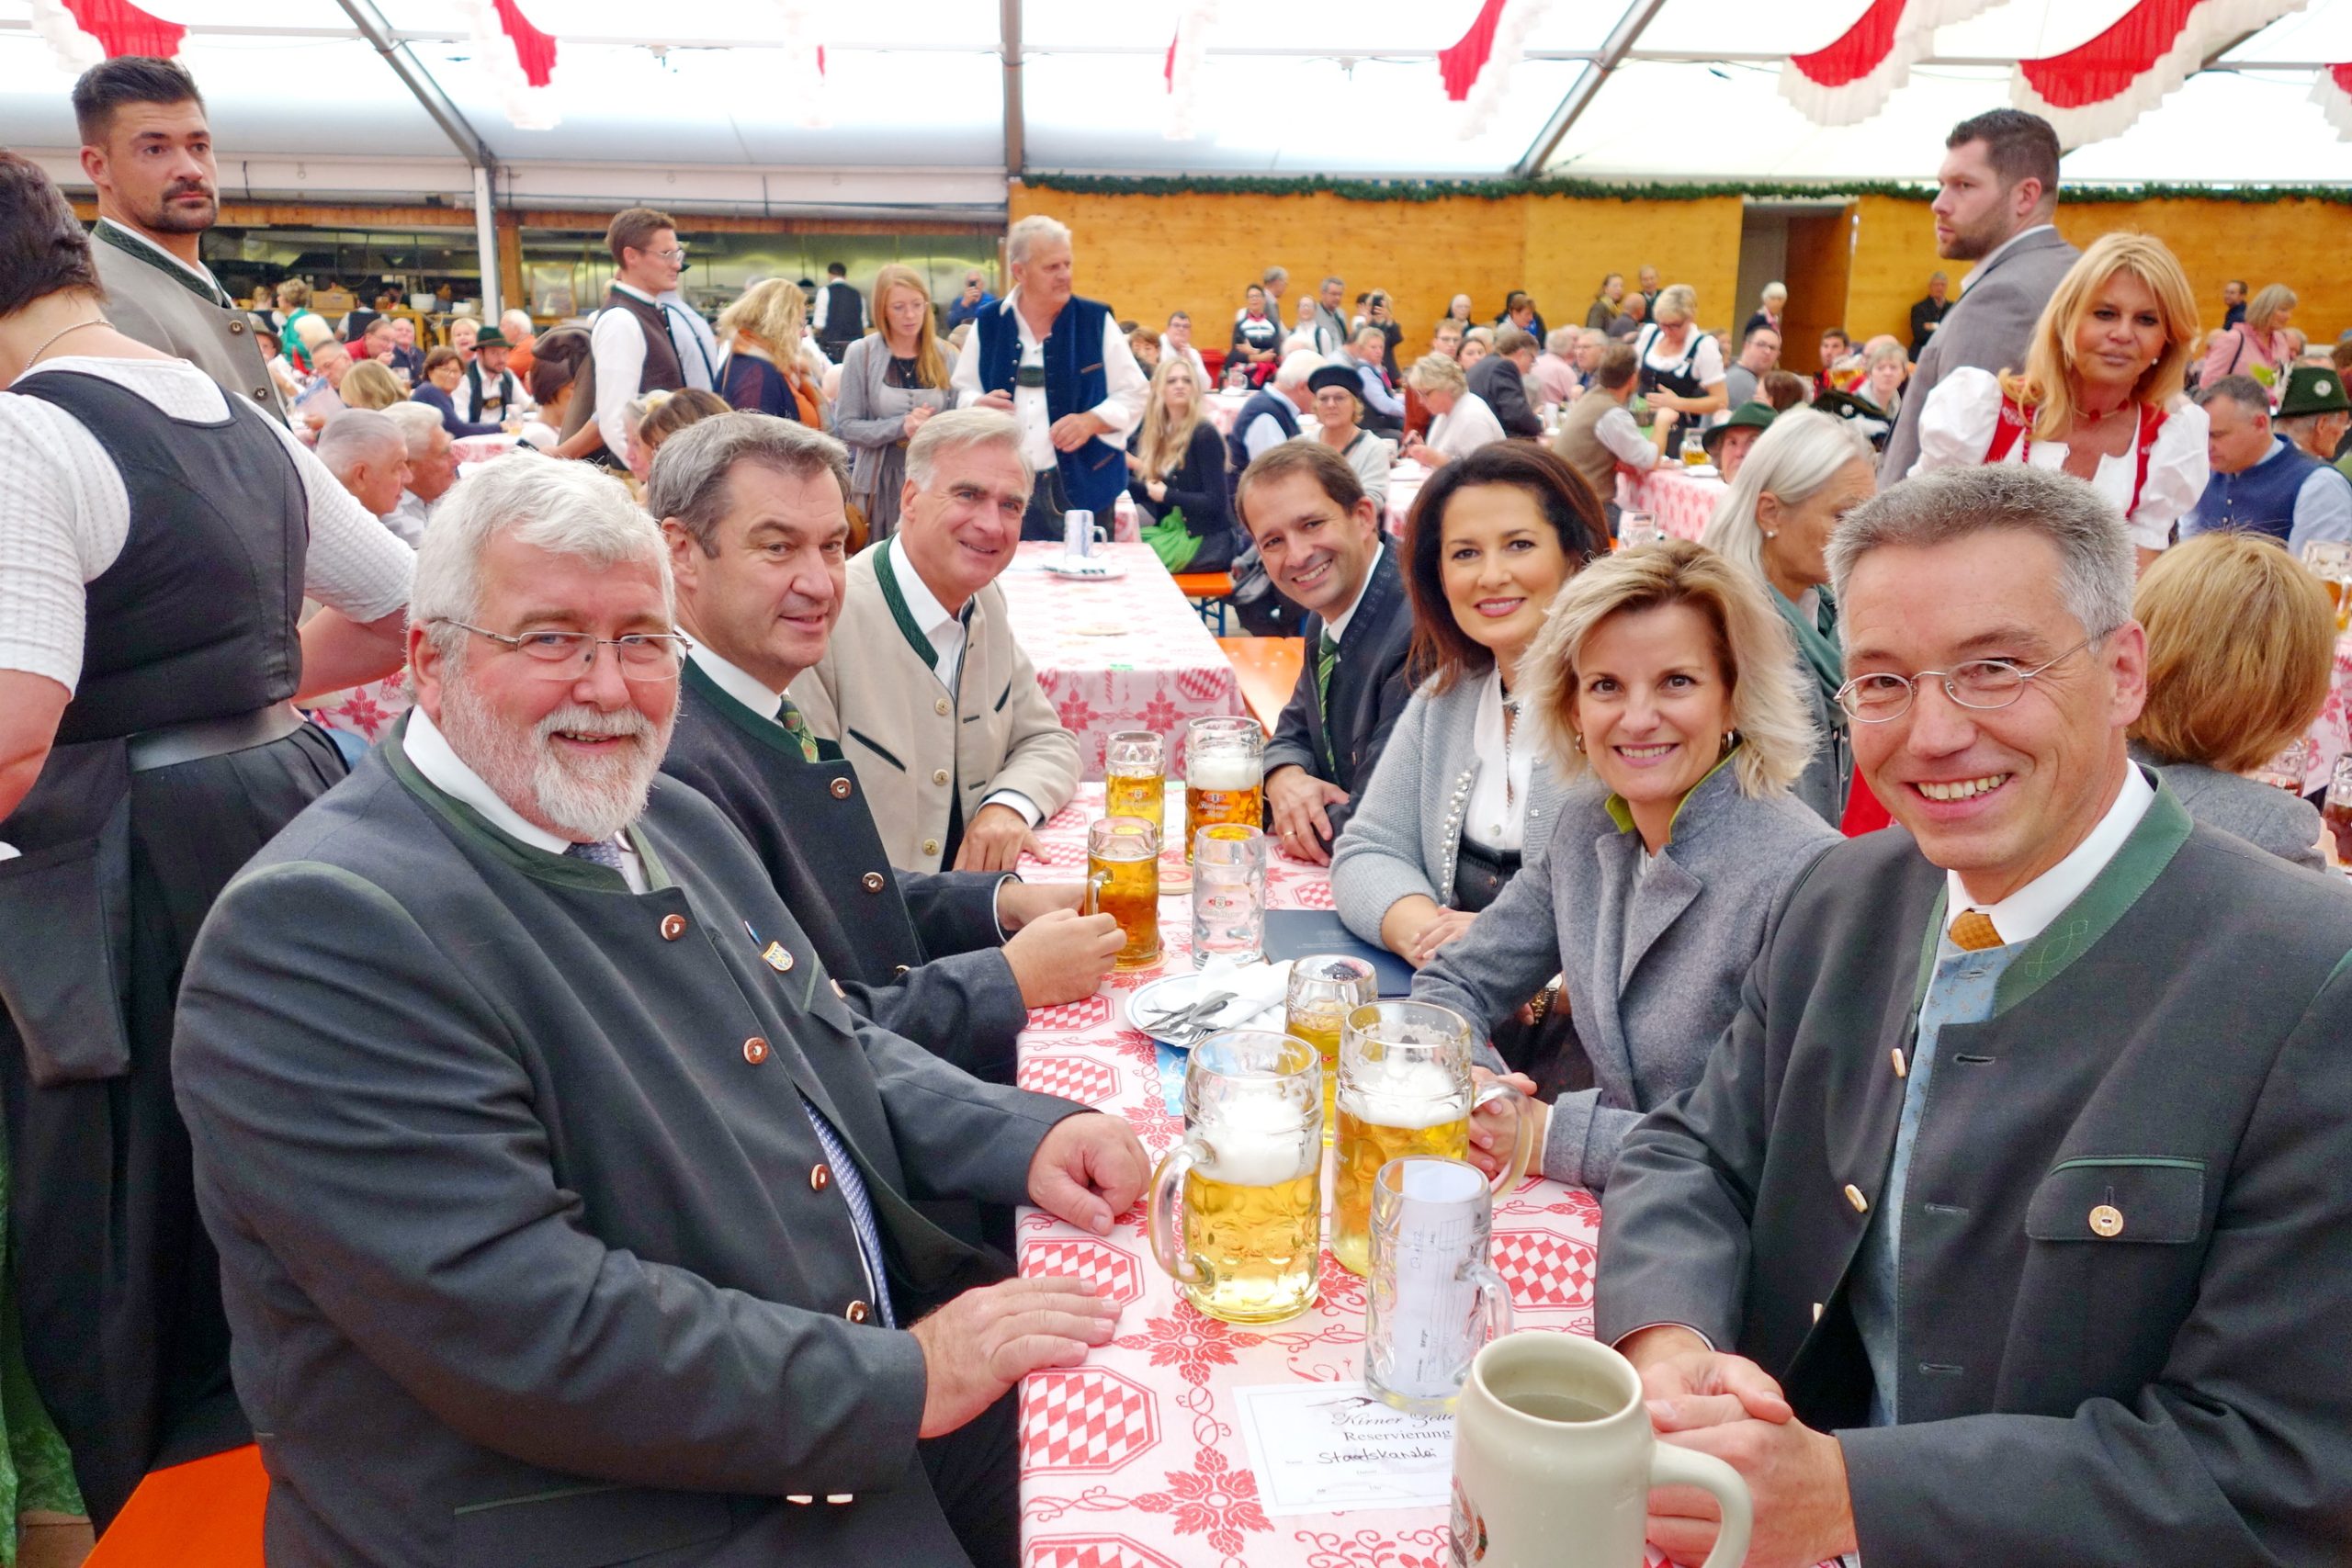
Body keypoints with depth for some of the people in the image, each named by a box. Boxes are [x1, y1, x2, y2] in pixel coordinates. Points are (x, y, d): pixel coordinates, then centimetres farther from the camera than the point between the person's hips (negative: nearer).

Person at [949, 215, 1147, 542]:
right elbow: (963, 391, 15)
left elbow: (1134, 393, 2)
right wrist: (979, 406, -8)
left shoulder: (1096, 320, 0)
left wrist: (1091, 421, -15)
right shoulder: (988, 325, 5)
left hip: (1080, 487, -1)